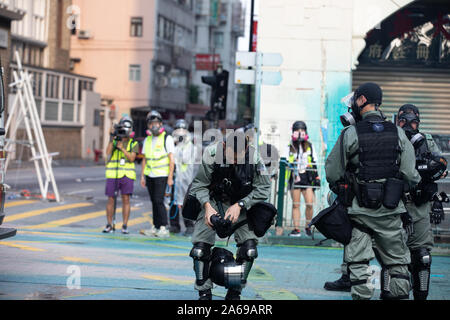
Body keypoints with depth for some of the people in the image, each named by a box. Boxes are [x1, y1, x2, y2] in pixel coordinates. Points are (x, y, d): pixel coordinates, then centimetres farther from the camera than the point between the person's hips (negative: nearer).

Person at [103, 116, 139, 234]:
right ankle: (110, 226, 11)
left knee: (126, 199, -5)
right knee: (111, 200, 2)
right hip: (113, 175, 1)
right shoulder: (113, 141, 8)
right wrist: (111, 139, -17)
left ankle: (125, 226, 0)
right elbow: (108, 153, -9)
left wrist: (122, 149, -19)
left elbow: (132, 158, -7)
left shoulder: (134, 144, 6)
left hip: (127, 175, 0)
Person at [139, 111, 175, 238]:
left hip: (161, 175, -6)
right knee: (154, 202, 8)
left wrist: (170, 177, -13)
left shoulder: (167, 138, -6)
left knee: (158, 201, -13)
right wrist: (142, 176, 10)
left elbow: (172, 160, -8)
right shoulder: (147, 140, 12)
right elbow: (144, 159, 16)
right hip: (150, 175, 6)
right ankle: (155, 227, 12)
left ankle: (164, 228, -11)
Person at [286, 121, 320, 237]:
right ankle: (296, 229, 1)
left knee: (310, 203, -8)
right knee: (295, 204, -2)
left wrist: (316, 177, 9)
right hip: (294, 177, 0)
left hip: (307, 176, 0)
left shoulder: (309, 146, 13)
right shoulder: (290, 147, 9)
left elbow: (314, 163, 15)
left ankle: (308, 226, 8)